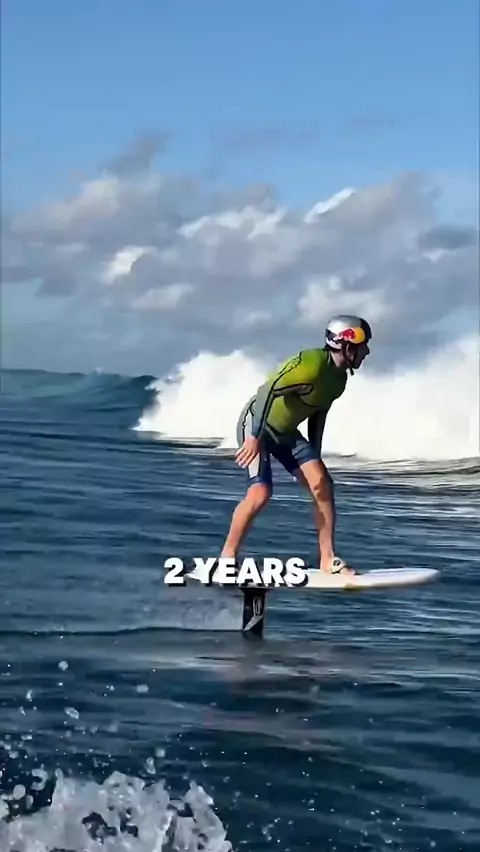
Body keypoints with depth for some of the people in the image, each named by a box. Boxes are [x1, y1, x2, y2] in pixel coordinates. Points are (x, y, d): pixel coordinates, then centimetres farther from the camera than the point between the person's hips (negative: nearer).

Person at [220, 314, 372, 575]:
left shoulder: (339, 378, 3)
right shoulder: (312, 364, -26)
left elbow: (318, 415, 14)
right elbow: (268, 392, -30)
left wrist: (313, 459, 17)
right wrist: (254, 437, -33)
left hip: (286, 432, 8)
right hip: (257, 425, -8)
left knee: (322, 483, -8)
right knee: (260, 493, -21)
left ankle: (328, 559, -3)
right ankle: (227, 557, -5)